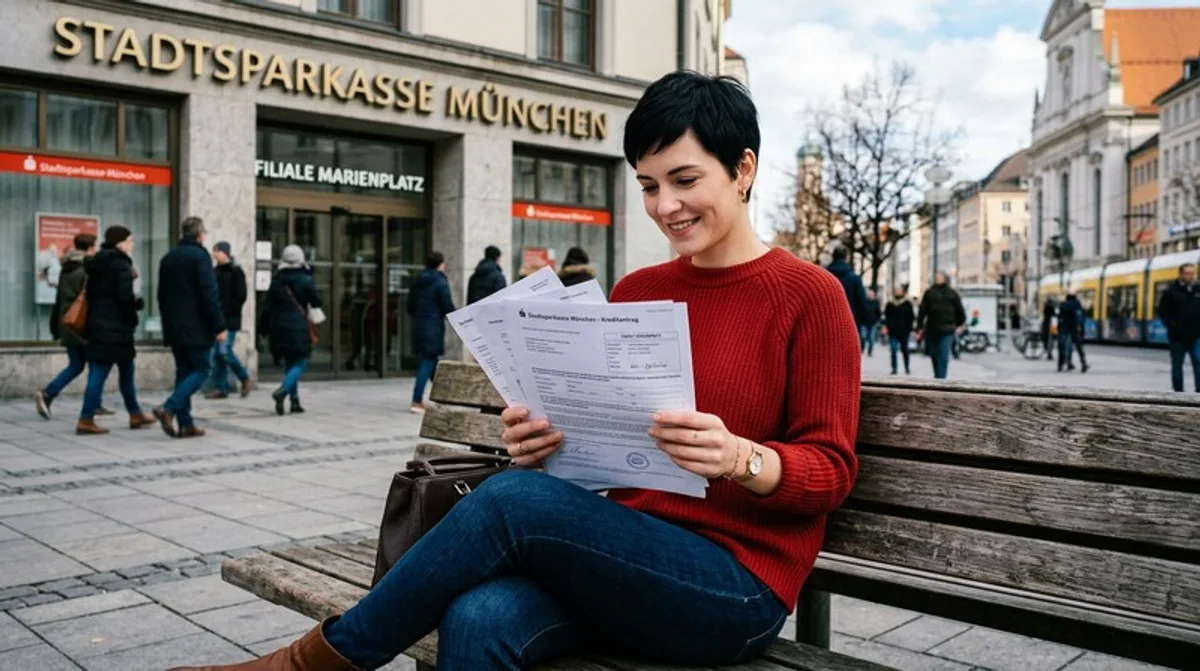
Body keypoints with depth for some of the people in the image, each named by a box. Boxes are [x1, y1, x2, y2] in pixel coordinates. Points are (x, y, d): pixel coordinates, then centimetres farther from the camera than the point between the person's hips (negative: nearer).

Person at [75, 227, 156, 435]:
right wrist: (139, 303, 1)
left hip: (97, 323, 9)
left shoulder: (97, 264, 16)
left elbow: (91, 293, 15)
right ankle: (86, 420, -4)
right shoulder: (121, 264, -10)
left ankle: (135, 414, 21)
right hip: (114, 326, -9)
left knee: (126, 370, 14)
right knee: (99, 374, -5)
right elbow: (125, 296, -19)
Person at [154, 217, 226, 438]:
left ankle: (185, 424, 6)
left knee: (183, 372, 10)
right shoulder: (200, 256, -10)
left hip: (174, 327, 7)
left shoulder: (168, 258, 14)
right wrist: (219, 326, -13)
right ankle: (169, 409, -17)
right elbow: (209, 295, -15)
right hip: (196, 328, -7)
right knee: (200, 371, 0)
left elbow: (162, 296, 18)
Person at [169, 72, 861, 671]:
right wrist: (548, 441, -10)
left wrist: (740, 457, -26)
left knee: (512, 498, -26)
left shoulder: (809, 296, -5)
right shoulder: (635, 292, 10)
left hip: (738, 587, -4)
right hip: (630, 553, 4)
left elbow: (831, 470, -6)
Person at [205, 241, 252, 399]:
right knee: (216, 353, 3)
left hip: (230, 320, -6)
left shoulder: (236, 272, -3)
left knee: (225, 351, -12)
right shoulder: (215, 272, 14)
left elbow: (241, 296, -9)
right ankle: (221, 388, 9)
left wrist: (226, 312, -13)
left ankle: (244, 378, 8)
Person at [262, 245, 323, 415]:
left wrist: (268, 325, 13)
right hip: (298, 327, -5)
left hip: (280, 327, 5)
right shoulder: (305, 280, -7)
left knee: (290, 363, 14)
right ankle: (282, 391, -24)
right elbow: (317, 302, -6)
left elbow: (268, 306, 5)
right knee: (300, 363, 0)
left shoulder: (276, 280, 5)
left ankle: (295, 401, 14)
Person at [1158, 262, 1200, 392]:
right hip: (1178, 337, -2)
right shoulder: (1171, 292, -4)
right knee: (1177, 365, 8)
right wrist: (1172, 326, -13)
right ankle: (1178, 392, 17)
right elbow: (1163, 312, -3)